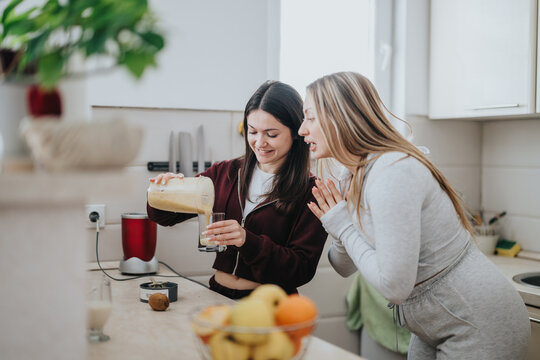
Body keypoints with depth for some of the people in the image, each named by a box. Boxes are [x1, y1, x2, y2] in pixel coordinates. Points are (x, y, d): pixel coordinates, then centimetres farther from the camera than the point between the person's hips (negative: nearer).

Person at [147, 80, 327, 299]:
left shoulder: (311, 192, -6)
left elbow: (302, 270, -12)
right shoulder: (225, 173, 5)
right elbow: (166, 215, 10)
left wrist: (248, 241, -25)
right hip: (217, 296, 1)